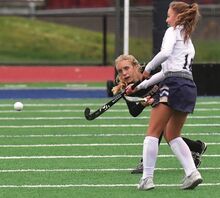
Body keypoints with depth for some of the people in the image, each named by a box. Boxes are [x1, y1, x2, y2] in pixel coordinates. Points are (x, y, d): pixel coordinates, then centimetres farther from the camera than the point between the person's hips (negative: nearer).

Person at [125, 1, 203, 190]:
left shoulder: (173, 31, 5)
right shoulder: (189, 42, 29)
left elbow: (165, 53, -17)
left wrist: (147, 69, -4)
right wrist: (139, 86, 30)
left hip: (174, 85, -8)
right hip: (190, 88, 8)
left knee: (153, 132, -5)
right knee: (172, 135, 17)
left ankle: (147, 178, -11)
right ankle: (192, 172, 2)